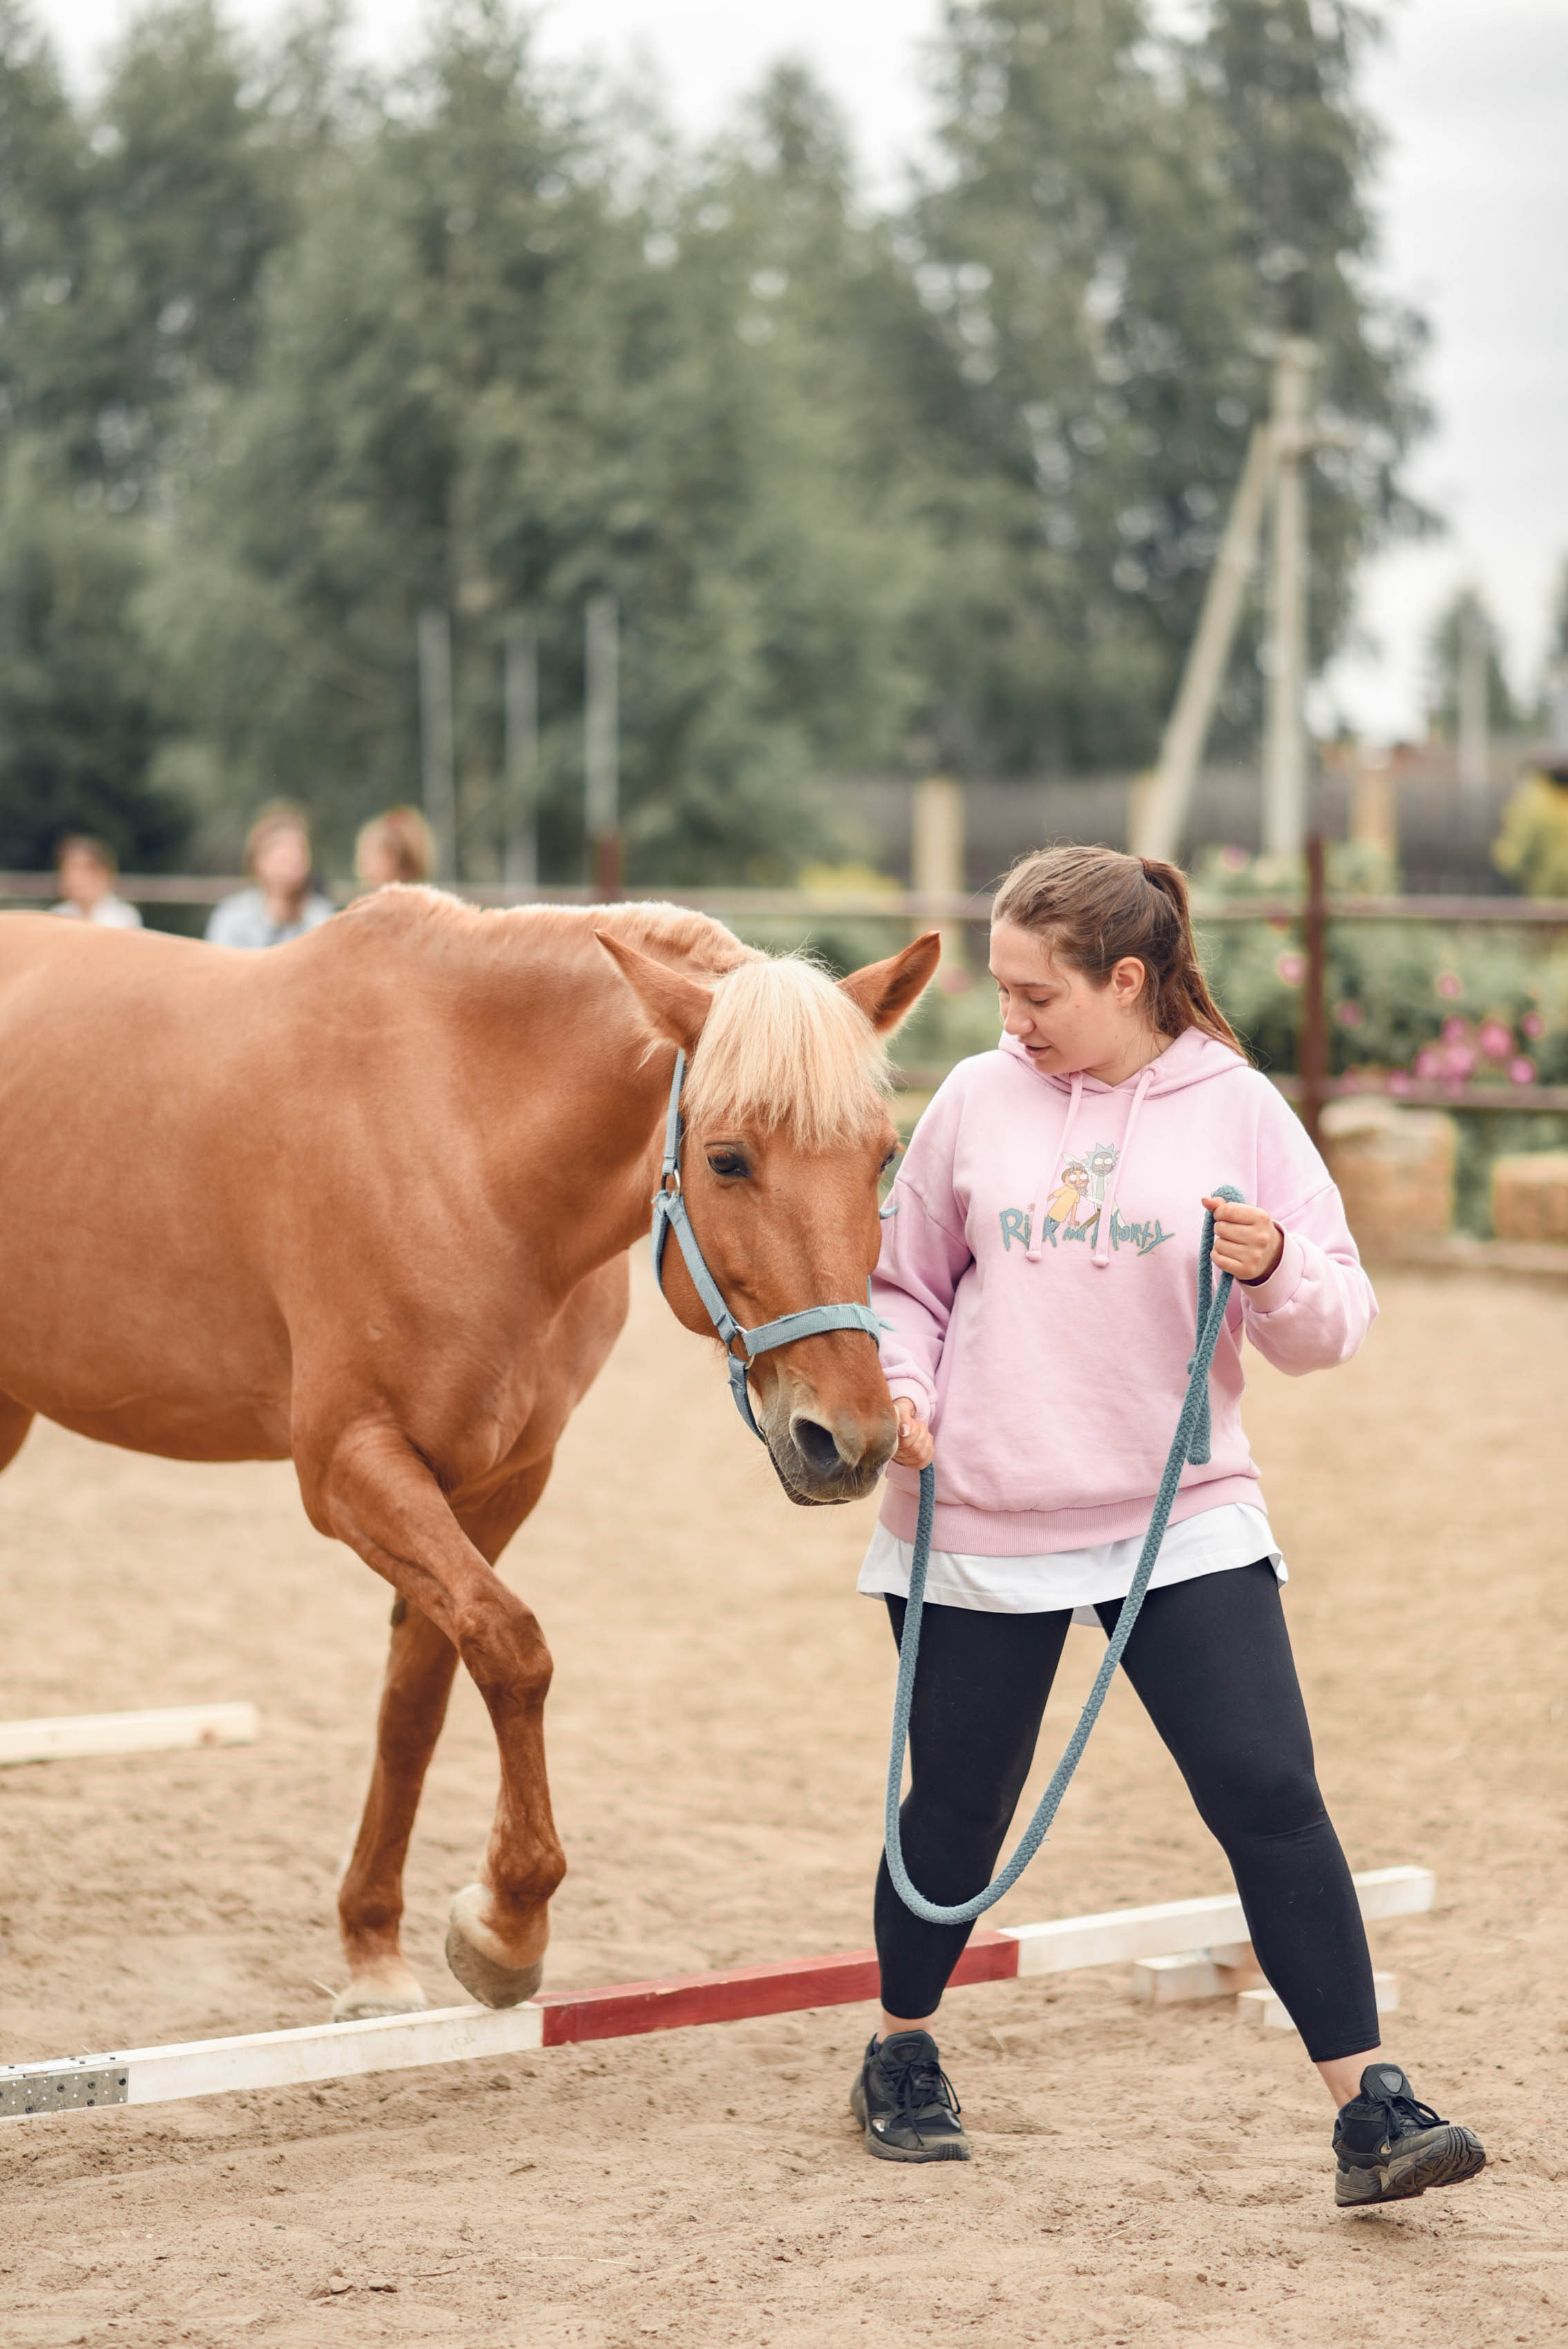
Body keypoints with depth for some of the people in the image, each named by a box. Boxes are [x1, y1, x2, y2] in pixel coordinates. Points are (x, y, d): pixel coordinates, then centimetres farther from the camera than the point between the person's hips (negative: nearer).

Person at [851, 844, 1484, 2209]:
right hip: (979, 1527, 1)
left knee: (1270, 1796, -10)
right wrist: (903, 1389, -5)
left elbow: (1335, 1327, -1)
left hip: (1184, 1520, -1)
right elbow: (908, 1282, 14)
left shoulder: (1238, 1111, -2)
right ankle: (904, 2054, 35)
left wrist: (1275, 1267, -22)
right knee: (959, 1803, 12)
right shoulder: (979, 1101, 2)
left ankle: (1368, 2103, -6)